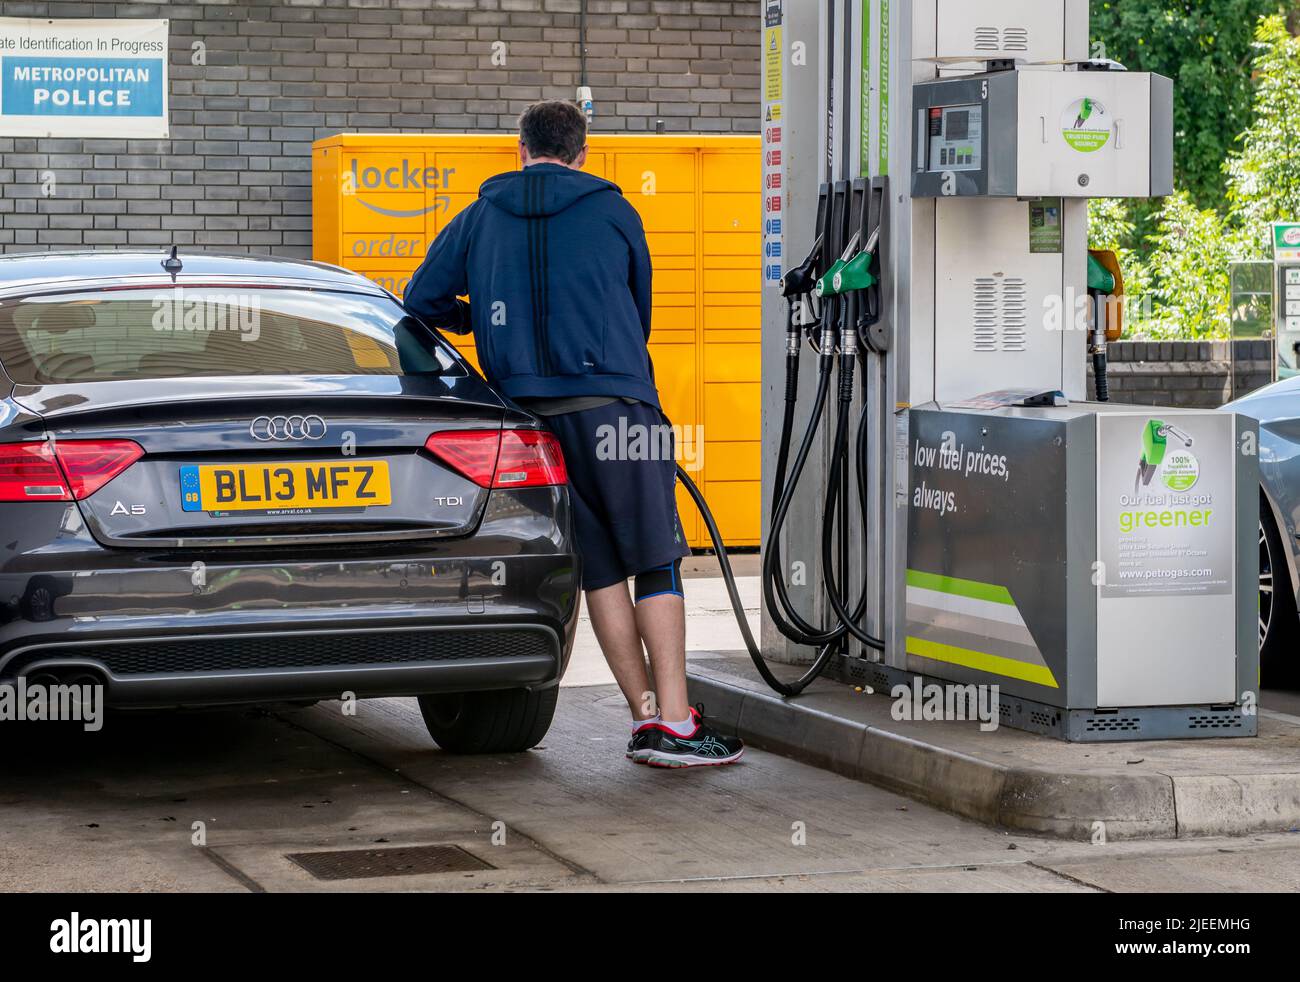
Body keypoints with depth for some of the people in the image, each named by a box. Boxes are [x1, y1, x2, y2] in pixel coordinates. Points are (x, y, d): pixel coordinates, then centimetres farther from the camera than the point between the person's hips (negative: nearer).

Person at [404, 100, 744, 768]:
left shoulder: (478, 220, 11)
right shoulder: (613, 212, 7)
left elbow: (420, 300, 14)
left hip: (529, 414, 3)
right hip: (614, 406, -3)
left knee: (600, 572, 8)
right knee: (656, 563, -1)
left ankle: (645, 715, 7)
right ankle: (673, 721, -9)